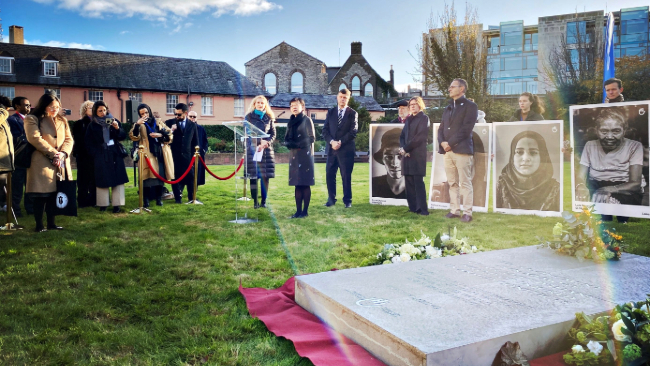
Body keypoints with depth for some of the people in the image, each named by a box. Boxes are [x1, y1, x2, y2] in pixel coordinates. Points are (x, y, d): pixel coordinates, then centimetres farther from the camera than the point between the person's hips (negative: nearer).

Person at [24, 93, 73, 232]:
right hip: (42, 163, -5)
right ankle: (39, 225, 2)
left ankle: (51, 223, 14)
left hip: (60, 163, 5)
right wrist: (53, 154, -14)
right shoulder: (32, 119, 0)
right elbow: (35, 138, -12)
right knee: (41, 195, -4)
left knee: (54, 194, 7)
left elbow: (69, 139, 10)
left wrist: (62, 153, -10)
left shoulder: (62, 121, 18)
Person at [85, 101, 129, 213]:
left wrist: (117, 128, -15)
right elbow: (88, 143, 8)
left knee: (117, 179, -2)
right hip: (101, 156, -1)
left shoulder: (114, 121, 7)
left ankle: (117, 205, 2)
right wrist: (95, 153, -2)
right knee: (102, 180, 2)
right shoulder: (92, 126, 4)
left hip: (115, 154, 1)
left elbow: (123, 136, 2)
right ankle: (103, 204, 10)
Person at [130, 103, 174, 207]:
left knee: (160, 175, 3)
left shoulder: (158, 123, 15)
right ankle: (146, 200, -2)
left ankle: (159, 198, 12)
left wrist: (160, 135, -10)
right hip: (147, 154, -2)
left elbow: (170, 135, 9)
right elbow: (133, 137, -9)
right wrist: (137, 125, -23)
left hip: (160, 153, 2)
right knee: (147, 177, -9)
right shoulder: (139, 125, 9)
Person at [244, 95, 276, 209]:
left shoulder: (269, 118, 12)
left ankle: (264, 201, 6)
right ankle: (255, 201, 1)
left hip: (266, 149, 2)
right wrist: (260, 141, -12)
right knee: (253, 176, -3)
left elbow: (273, 134, 9)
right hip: (252, 149, -2)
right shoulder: (249, 117, 7)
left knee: (265, 176, -1)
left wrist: (266, 143, -10)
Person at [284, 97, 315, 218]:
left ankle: (305, 211, 0)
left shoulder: (307, 120, -2)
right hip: (294, 155, 6)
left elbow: (311, 138, -7)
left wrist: (298, 144, -13)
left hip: (305, 154, -6)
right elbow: (287, 139, 17)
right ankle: (298, 210, 9)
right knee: (297, 185, 6)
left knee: (305, 184, -4)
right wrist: (289, 143, -5)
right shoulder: (291, 122, 17)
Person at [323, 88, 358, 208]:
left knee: (346, 176, 1)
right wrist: (331, 141, -9)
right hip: (331, 149, 3)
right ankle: (331, 199, 15)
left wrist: (340, 142, -12)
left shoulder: (353, 113, 3)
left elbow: (353, 132, -5)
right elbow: (325, 130, 7)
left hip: (346, 150, -3)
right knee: (329, 175, 4)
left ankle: (347, 200, 10)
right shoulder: (330, 112, 13)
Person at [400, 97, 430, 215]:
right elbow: (402, 136, 15)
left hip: (418, 154, -7)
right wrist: (402, 148, -4)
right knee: (409, 182, 5)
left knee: (418, 182, -10)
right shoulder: (408, 119, 21)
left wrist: (406, 148, -11)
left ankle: (422, 209, -9)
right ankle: (413, 207, 10)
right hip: (407, 154, 7)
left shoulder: (424, 118, 0)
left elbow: (420, 137, -10)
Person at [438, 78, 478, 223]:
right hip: (447, 151, 7)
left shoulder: (470, 106, 0)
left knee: (465, 183, -5)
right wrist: (442, 142, -5)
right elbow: (441, 128, 15)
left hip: (462, 150, -7)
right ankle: (454, 210, 14)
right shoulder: (448, 108, 21)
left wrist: (450, 143, -13)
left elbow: (466, 129, -11)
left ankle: (467, 213, -2)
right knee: (452, 183, 9)